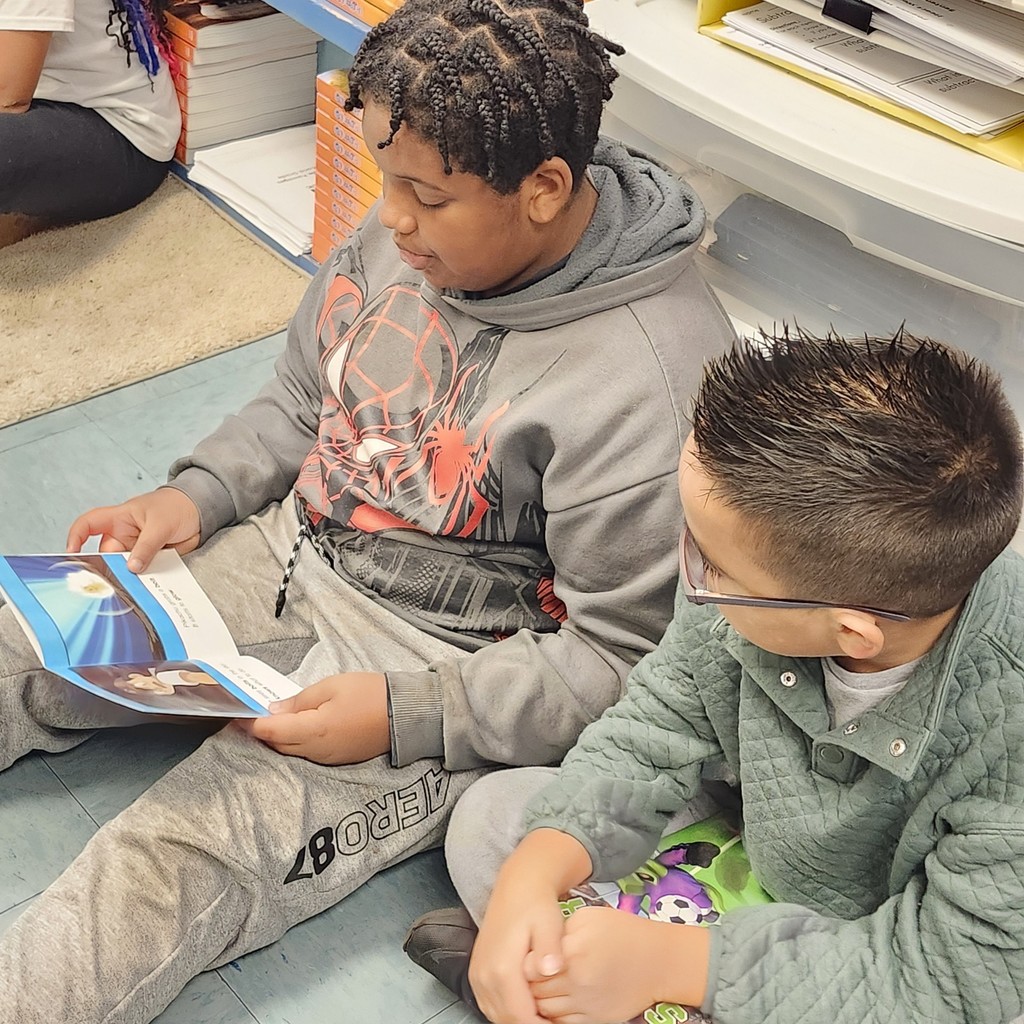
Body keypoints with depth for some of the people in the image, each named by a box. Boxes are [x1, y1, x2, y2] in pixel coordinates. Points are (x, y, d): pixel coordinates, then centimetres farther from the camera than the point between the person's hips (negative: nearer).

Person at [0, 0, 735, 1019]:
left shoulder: (649, 381, -25)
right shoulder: (401, 237, -3)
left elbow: (622, 656, -19)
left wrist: (403, 715, -23)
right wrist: (197, 495, -3)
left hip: (442, 658, -7)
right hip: (293, 554, 8)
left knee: (177, 858, -23)